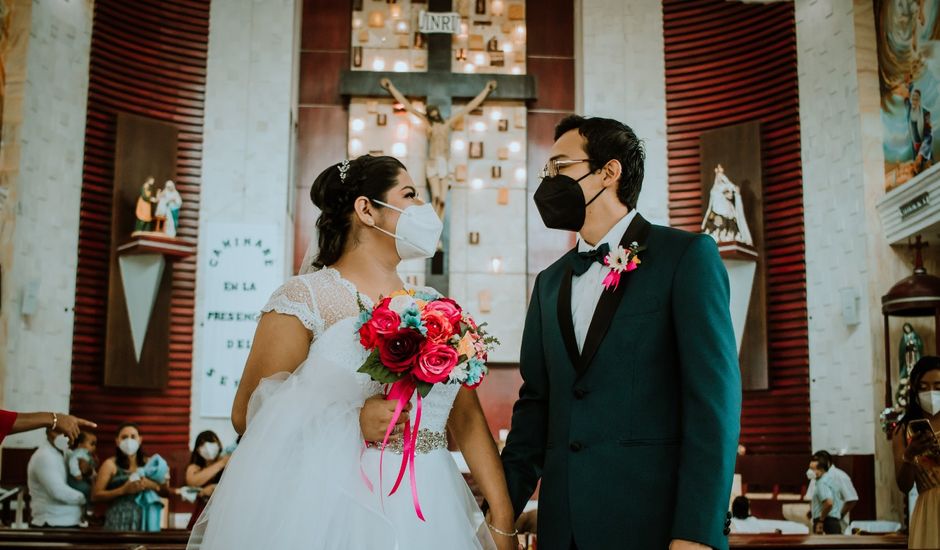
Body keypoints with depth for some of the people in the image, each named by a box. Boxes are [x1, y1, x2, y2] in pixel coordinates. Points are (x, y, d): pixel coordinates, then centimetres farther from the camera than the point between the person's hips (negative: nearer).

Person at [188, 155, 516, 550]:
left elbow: (467, 417, 6)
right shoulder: (306, 297, -5)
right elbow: (248, 414, -7)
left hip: (424, 514, 5)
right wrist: (353, 422, -19)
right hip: (332, 510, -4)